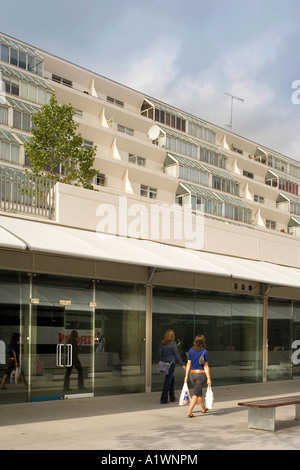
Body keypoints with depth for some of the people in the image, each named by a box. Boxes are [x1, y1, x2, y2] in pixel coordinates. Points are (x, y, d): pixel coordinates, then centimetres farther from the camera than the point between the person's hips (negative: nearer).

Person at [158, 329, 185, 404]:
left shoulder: (162, 344, 4)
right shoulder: (173, 344, -11)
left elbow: (159, 354, 5)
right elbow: (177, 355, -11)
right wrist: (182, 364, -5)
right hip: (171, 363, -6)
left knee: (172, 380, 20)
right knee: (167, 381, -1)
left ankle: (172, 397, 27)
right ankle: (163, 399, 0)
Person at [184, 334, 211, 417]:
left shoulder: (191, 350, 0)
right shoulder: (204, 352, -9)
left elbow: (188, 364, 3)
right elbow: (206, 366, -8)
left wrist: (186, 376, 9)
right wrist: (208, 378, -4)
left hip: (192, 374, 4)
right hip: (201, 374, -4)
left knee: (199, 392, 21)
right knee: (195, 393, -4)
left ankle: (203, 408, 40)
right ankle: (189, 412, -14)